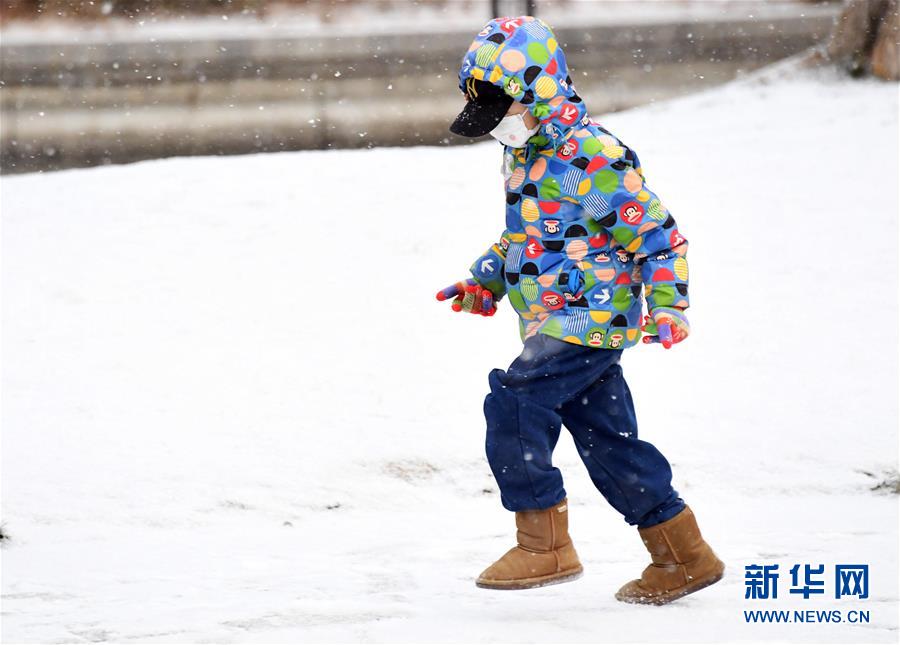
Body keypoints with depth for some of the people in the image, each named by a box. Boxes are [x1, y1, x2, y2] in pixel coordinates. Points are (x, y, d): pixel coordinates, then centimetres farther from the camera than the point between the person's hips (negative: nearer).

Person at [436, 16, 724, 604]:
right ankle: (685, 556, 20)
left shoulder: (591, 157, -17)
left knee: (514, 405, -18)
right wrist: (485, 283, 20)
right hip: (558, 326, 10)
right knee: (607, 441, 11)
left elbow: (656, 229, -15)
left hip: (589, 318, -10)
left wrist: (666, 306, -18)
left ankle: (546, 547, -14)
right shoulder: (526, 157, 13)